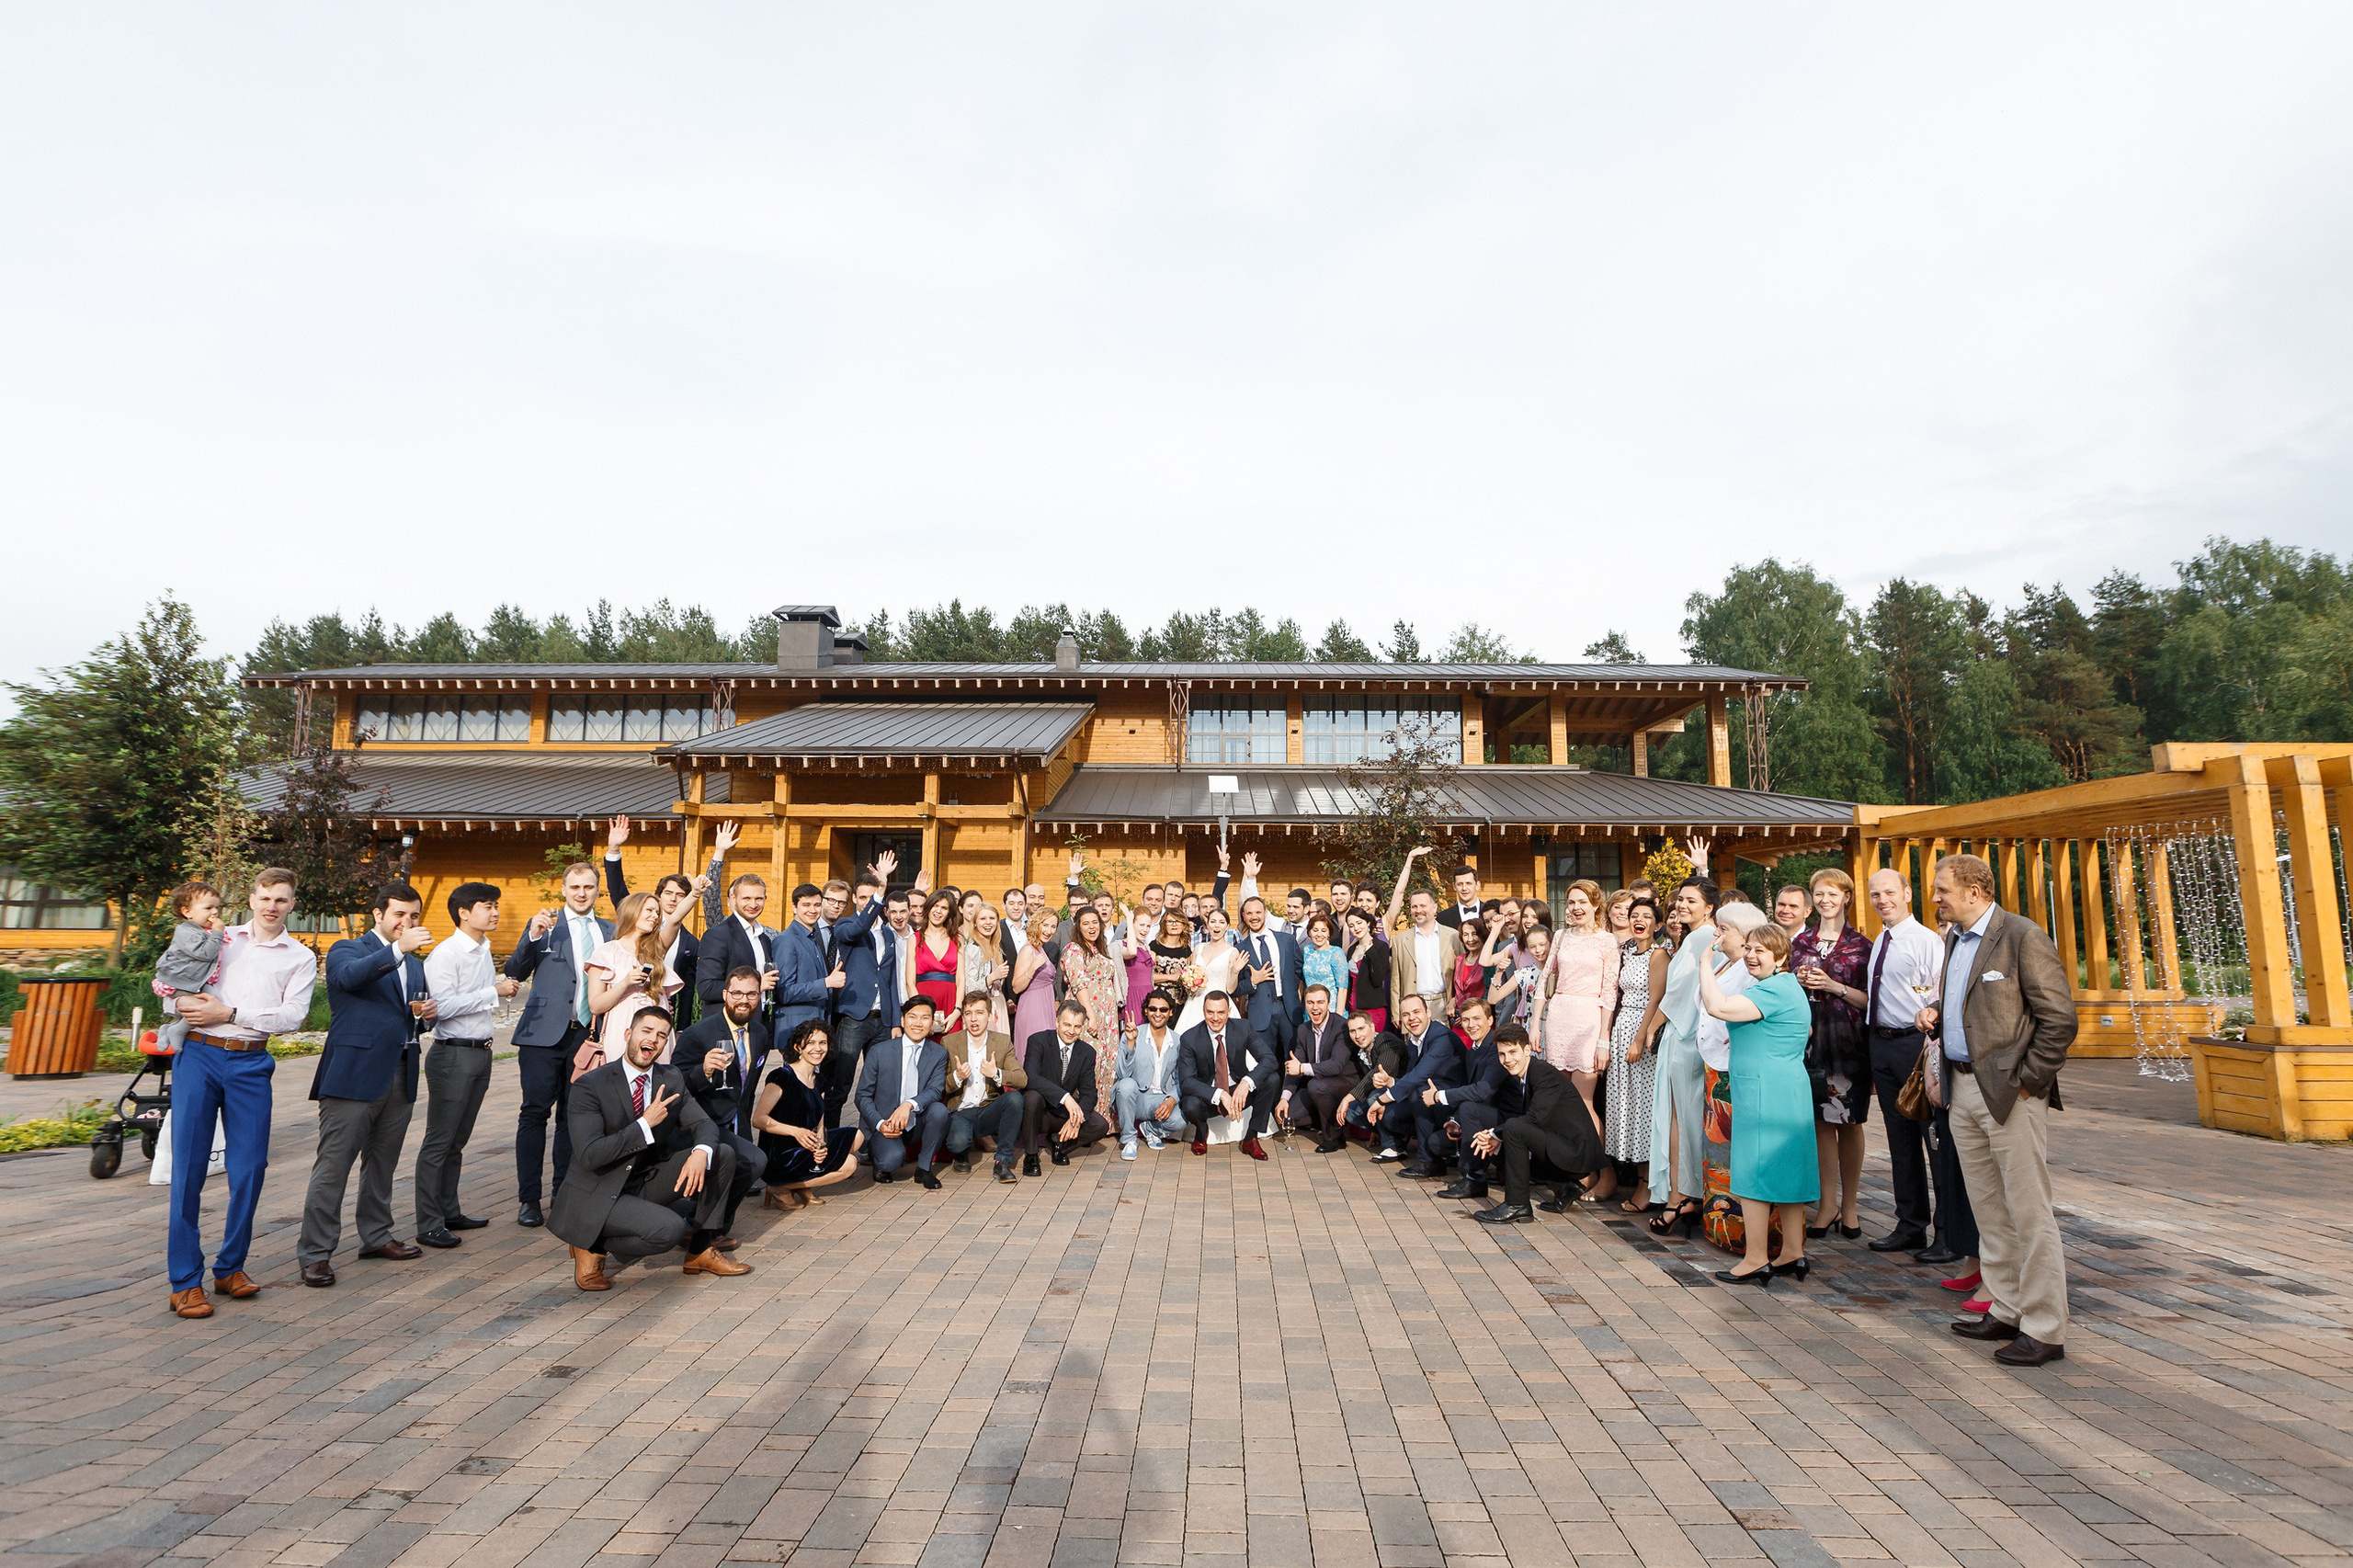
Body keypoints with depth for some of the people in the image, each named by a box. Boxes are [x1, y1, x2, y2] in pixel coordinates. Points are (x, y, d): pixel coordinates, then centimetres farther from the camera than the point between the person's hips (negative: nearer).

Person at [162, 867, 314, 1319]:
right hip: (198, 1056, 0)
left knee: (249, 1168, 1)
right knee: (188, 1167, -1)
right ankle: (185, 1280, 7)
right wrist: (185, 1001, -4)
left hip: (250, 1064, 0)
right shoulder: (220, 939, 14)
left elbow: (292, 1016, -1)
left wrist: (228, 1013, -10)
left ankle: (230, 1266, 18)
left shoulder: (300, 958, 10)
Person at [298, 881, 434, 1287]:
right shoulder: (347, 949, -1)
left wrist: (427, 1013, 1)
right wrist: (398, 949, -33)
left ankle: (376, 1236, 27)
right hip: (354, 1074, -7)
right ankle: (315, 1253, 3)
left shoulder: (414, 963, 20)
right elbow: (349, 976, -24)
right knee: (333, 1166, -4)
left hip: (399, 1077, 7)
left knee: (383, 1163, 15)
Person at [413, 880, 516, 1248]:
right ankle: (429, 1225, 4)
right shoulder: (446, 953, -12)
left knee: (457, 1139, 16)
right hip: (453, 1055, -8)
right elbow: (444, 1006, -22)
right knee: (439, 1141, -2)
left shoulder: (483, 952, 14)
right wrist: (494, 991, -19)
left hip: (480, 1052, 8)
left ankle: (449, 1212, 25)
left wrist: (504, 986, 6)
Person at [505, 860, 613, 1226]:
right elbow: (515, 973, -4)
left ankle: (563, 1194, 18)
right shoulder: (544, 926, 4)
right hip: (545, 1033, -3)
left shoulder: (609, 932, 12)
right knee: (535, 1112, 0)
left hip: (588, 1032, 3)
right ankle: (528, 1199, 8)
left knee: (573, 1114, 9)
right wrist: (532, 937, -17)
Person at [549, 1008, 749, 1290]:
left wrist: (700, 1153, -24)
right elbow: (590, 1156, -23)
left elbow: (703, 1124, -1)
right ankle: (593, 1247, -2)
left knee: (723, 1154, -10)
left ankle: (700, 1251, 1)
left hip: (646, 1182, 6)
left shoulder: (671, 1079, 2)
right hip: (597, 1196, -6)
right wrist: (645, 1124, -28)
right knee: (669, 1230, -30)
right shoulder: (590, 1086, -16)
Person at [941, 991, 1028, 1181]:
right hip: (960, 1113, -1)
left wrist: (996, 1074, -26)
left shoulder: (1003, 1043, 2)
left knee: (1015, 1098, -28)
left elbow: (1022, 1079, -8)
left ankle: (1003, 1161, -16)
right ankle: (963, 1153, 8)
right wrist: (957, 1077, -23)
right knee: (958, 1142, -33)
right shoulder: (949, 1043, -1)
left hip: (989, 1112, 1)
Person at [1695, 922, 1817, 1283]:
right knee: (1787, 1171, 13)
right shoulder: (1791, 987, 18)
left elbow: (1717, 1007, -27)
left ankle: (1756, 1260, 0)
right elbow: (1808, 1030, 33)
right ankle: (1793, 1254, 20)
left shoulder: (1773, 990, -17)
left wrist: (1704, 961, -17)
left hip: (1763, 1092, -11)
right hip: (1791, 1089, 11)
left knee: (1754, 1170, -5)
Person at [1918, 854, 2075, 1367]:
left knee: (2029, 1214, -1)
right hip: (1964, 1091, 8)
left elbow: (2060, 1017, -13)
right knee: (1989, 1210, 15)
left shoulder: (2023, 936, -11)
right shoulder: (1953, 939, 14)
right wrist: (1935, 1013, 6)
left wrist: (2028, 1081, -13)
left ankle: (2044, 1331, 8)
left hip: (2010, 1092, -8)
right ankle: (2005, 1311, 26)